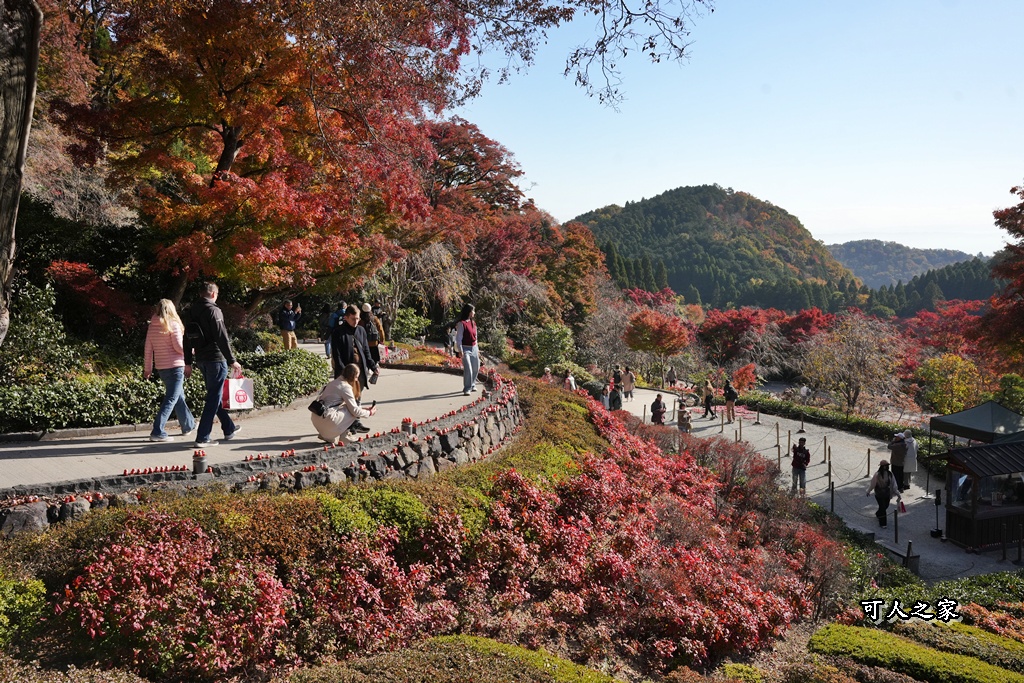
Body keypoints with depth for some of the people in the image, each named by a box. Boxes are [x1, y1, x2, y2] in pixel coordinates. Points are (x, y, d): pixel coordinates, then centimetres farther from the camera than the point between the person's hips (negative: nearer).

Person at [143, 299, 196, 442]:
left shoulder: (152, 327, 7)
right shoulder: (173, 325, -10)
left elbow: (148, 350, 10)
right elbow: (179, 347, -14)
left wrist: (147, 369, 17)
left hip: (161, 368, 7)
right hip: (175, 366, -7)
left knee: (179, 396, 21)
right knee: (171, 399, -6)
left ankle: (188, 425, 34)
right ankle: (157, 432, -14)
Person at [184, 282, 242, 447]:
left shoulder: (193, 312, 12)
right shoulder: (213, 310, -13)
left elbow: (187, 338, 16)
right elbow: (222, 338, -18)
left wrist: (188, 362, 21)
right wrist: (232, 361, -15)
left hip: (201, 360, 9)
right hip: (215, 359, -9)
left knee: (215, 395, 18)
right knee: (213, 398, -5)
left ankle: (229, 428, 31)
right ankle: (202, 438, -6)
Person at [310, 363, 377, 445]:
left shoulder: (335, 382, 17)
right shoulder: (345, 387, -11)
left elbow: (350, 405, 24)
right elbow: (354, 410, -10)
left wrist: (364, 408, 18)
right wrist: (369, 413, 5)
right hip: (326, 419, -9)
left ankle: (326, 435, 18)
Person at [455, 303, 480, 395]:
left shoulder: (473, 322, 12)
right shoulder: (461, 323, -12)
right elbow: (458, 338, -13)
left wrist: (477, 349, 20)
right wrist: (460, 350, -19)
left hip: (474, 348, 8)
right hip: (466, 349, -8)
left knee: (476, 368, 15)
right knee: (468, 369, -15)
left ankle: (472, 385, 34)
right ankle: (467, 389, -9)